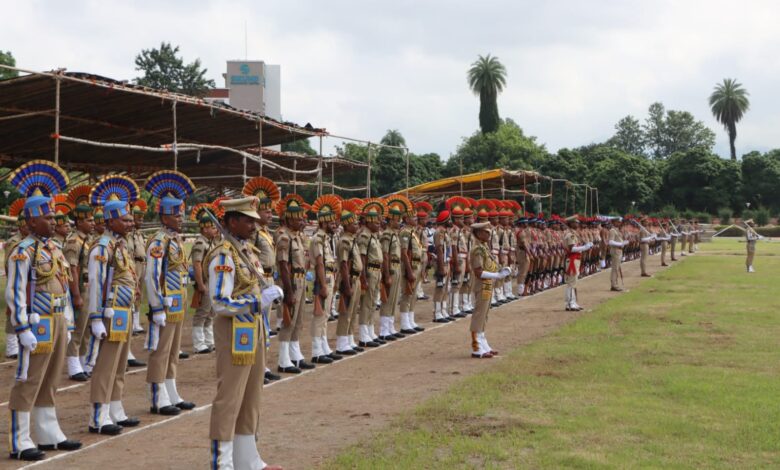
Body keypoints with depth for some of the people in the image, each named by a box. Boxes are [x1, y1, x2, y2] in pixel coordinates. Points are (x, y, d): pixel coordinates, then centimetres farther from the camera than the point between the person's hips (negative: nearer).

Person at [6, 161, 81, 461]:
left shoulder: (54, 249, 13)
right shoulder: (23, 252, -12)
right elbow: (14, 294, -16)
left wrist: (65, 323, 18)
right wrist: (23, 329, -19)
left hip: (57, 323, 8)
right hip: (37, 324, -8)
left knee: (50, 382, 15)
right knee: (28, 382, -3)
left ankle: (49, 435, 25)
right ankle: (20, 443, 3)